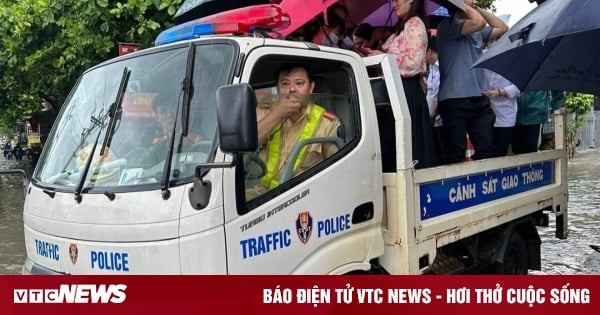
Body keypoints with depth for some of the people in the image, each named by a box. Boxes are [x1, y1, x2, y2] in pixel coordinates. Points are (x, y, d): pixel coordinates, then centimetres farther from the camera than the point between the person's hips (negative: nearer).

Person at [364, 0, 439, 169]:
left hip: (407, 90, -9)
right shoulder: (403, 27, 23)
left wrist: (382, 57, -9)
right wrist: (376, 55, 9)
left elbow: (413, 62, -17)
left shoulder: (415, 24, -5)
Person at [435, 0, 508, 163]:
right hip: (454, 101, -7)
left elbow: (502, 28, 25)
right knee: (456, 155, -4)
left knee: (486, 151, 5)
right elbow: (479, 22, -18)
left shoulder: (477, 32, 20)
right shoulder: (447, 25, -5)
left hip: (479, 99, 7)